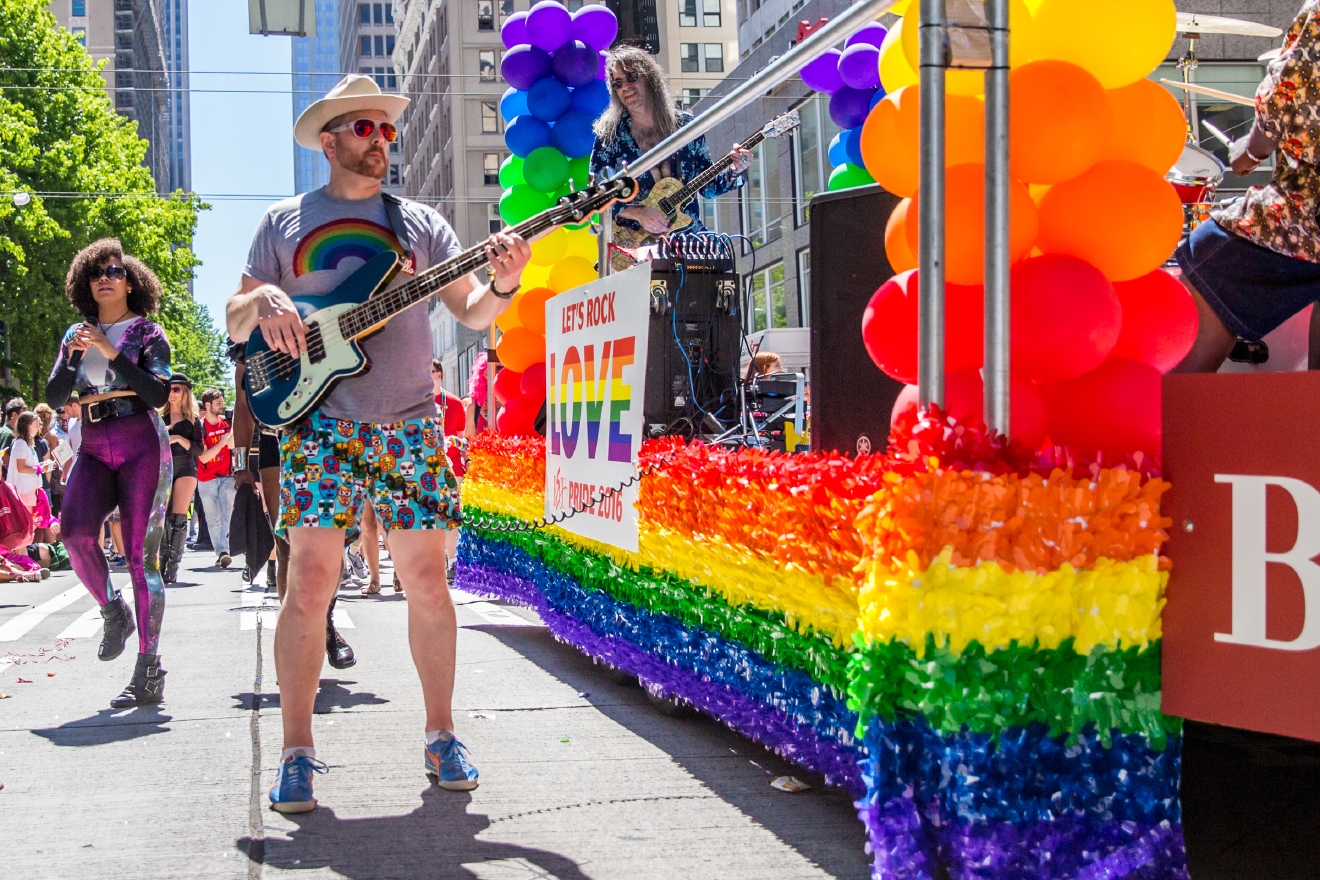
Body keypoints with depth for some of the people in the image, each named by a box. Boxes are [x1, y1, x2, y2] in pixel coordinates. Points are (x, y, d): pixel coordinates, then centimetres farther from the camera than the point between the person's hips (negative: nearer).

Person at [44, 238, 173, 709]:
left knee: (140, 555, -8)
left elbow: (159, 394, -9)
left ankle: (149, 672, -5)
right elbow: (54, 398, 9)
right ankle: (112, 611, 3)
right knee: (75, 530, -24)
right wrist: (72, 355, -7)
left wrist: (113, 353, -14)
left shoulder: (147, 333, 5)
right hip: (93, 449, 3)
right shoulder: (77, 335, 16)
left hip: (142, 447, -3)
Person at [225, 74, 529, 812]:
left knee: (428, 581, 2)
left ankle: (442, 737, 14)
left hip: (410, 425, 2)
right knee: (310, 586, -7)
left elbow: (472, 312, 9)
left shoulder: (420, 221, 15)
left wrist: (503, 285, -13)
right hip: (319, 426, -1)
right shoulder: (284, 223, 13)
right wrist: (263, 301, -11)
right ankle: (297, 753, 1)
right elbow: (234, 321, 12)